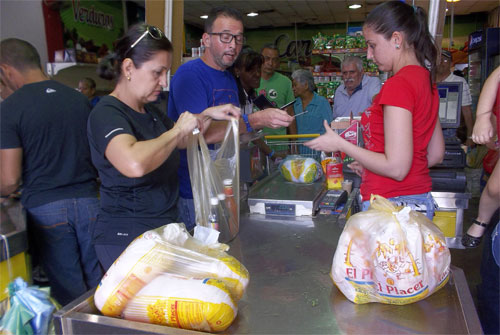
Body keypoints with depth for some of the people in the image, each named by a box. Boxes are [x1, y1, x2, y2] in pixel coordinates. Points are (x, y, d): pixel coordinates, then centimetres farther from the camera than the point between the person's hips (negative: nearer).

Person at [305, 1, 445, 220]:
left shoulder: (399, 83, -18)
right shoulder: (425, 80, 10)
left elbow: (396, 168, -21)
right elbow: (435, 154, 16)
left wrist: (340, 144, -11)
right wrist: (370, 164, 16)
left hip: (391, 204, -9)